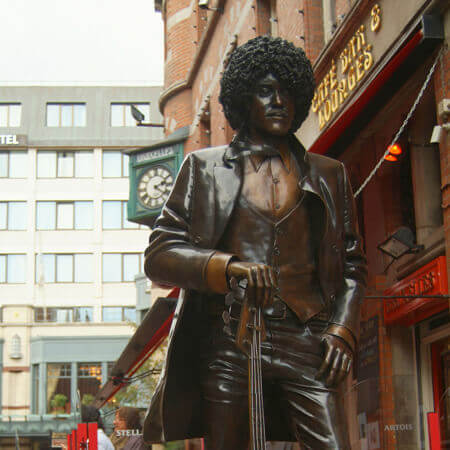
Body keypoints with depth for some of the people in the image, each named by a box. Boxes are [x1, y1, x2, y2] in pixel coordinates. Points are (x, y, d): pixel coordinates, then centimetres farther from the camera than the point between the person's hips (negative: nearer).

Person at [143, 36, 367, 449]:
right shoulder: (206, 168, 12)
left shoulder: (328, 174, 18)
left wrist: (342, 330, 1)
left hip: (306, 343, 1)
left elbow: (353, 265, 19)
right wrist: (227, 266, -13)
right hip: (227, 341, -1)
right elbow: (158, 255, 5)